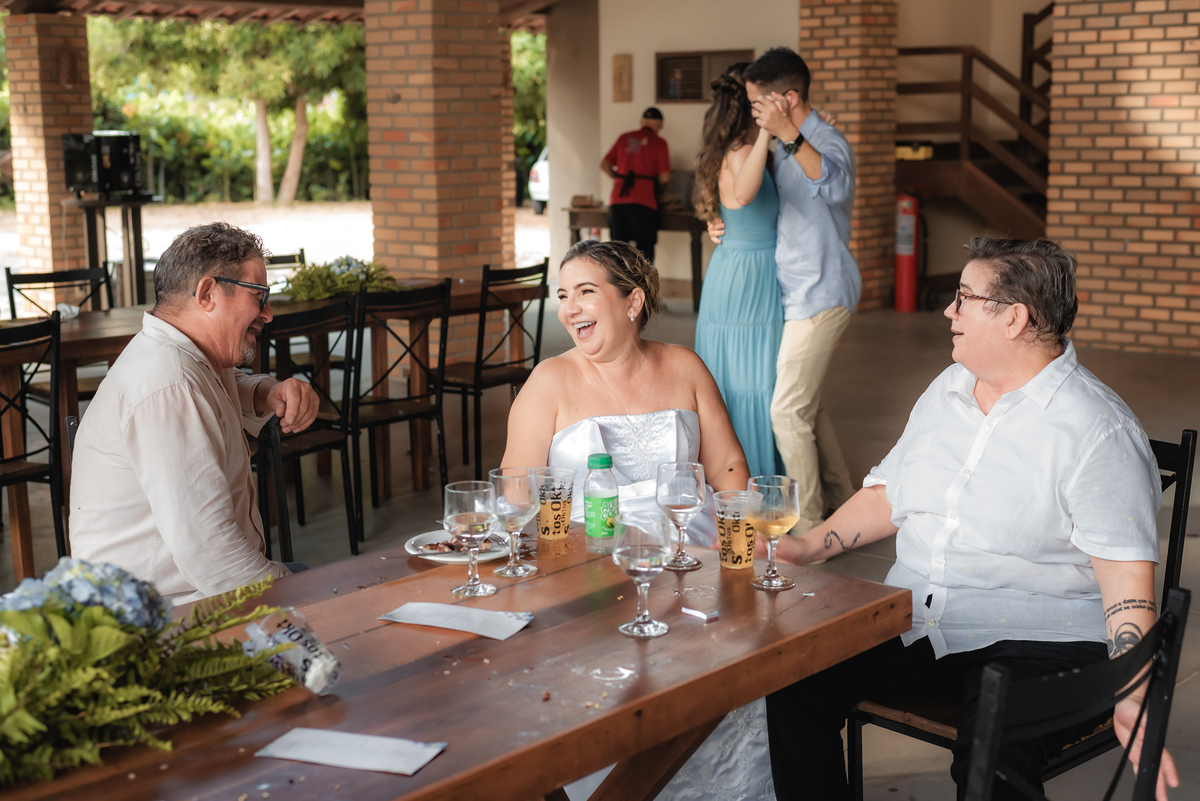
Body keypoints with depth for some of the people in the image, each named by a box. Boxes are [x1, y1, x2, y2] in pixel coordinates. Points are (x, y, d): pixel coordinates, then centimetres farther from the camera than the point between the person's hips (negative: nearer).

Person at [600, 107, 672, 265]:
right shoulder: (659, 143, 3)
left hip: (617, 200, 3)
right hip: (644, 202, -3)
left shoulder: (624, 138, 14)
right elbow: (665, 177, -3)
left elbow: (604, 166, 12)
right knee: (645, 249, 4)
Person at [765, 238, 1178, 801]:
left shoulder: (1099, 431, -10)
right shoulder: (948, 389, 13)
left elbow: (1125, 574, -16)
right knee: (794, 683, -15)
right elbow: (890, 495, 22)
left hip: (1034, 640, -6)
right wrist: (809, 547, 9)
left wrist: (1131, 698, -27)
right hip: (913, 622, 6)